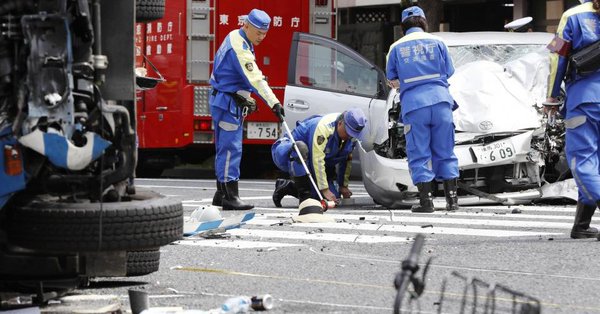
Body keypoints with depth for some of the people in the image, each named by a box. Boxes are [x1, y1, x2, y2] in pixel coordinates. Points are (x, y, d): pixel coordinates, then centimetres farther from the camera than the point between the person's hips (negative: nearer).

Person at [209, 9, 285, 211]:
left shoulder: (235, 38, 12)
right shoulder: (239, 48, -22)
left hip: (232, 102, 11)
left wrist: (246, 98, 20)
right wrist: (274, 104, -32)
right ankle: (230, 197, -13)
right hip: (227, 103, -11)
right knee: (231, 149, -11)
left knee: (224, 148, 13)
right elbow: (255, 79, -28)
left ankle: (221, 194, 19)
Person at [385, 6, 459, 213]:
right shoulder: (437, 42, 8)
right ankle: (452, 198, 6)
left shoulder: (396, 48, 7)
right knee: (445, 153, 9)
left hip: (413, 104, -1)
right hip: (440, 100, 1)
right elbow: (449, 72, 14)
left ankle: (426, 201, -3)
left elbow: (392, 79, 14)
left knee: (419, 155, 3)